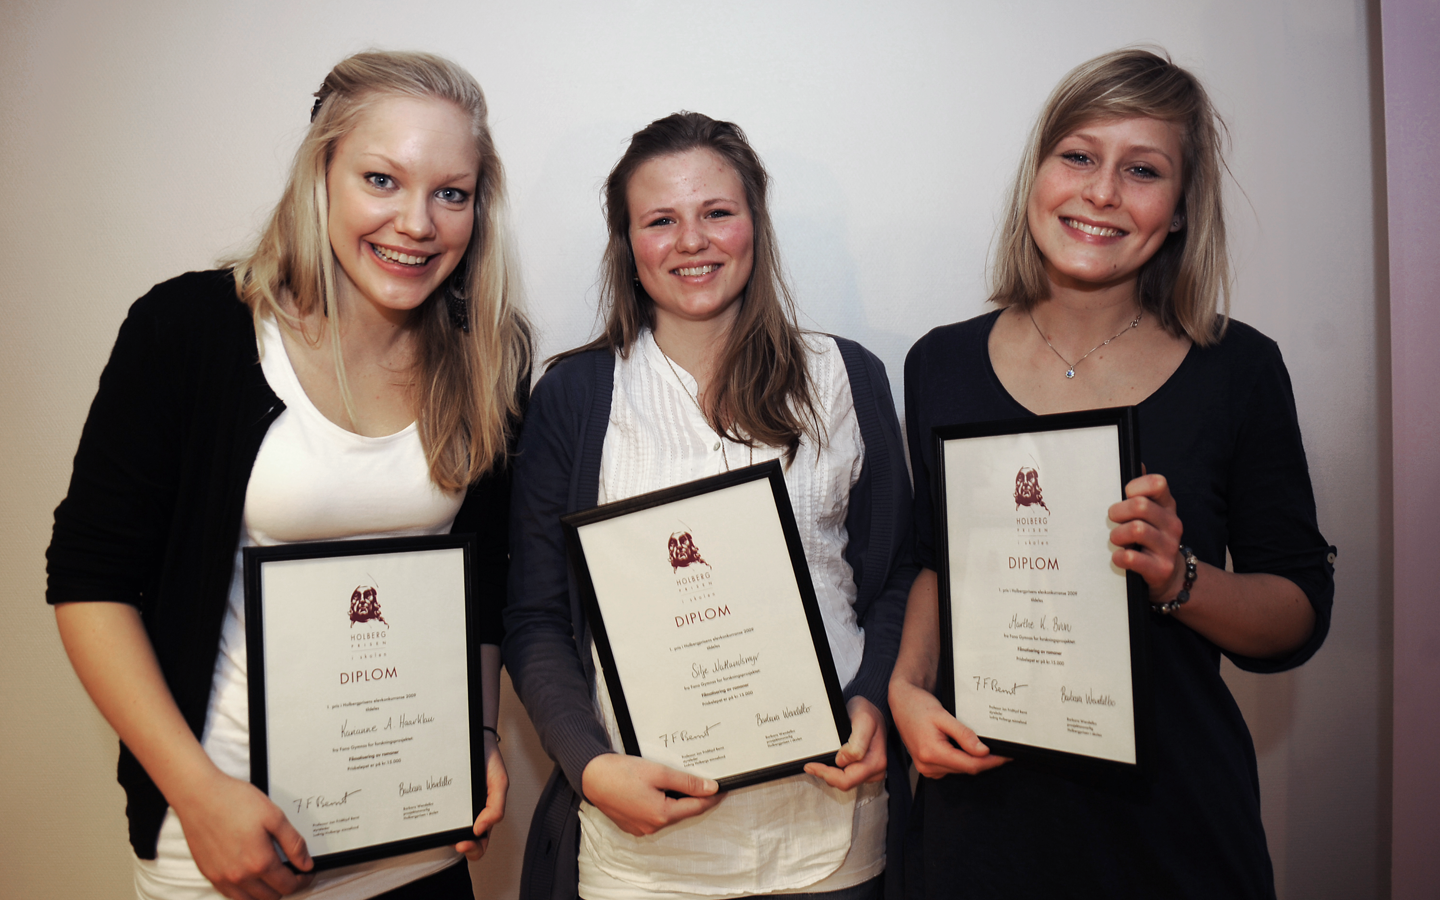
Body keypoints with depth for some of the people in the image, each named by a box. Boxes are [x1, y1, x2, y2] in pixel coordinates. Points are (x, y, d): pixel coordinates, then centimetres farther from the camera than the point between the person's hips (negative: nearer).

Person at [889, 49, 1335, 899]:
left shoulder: (1239, 370, -7)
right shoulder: (944, 365, -2)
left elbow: (1302, 613, -2)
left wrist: (1181, 579, -20)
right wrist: (908, 686, -7)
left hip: (1172, 823, -1)